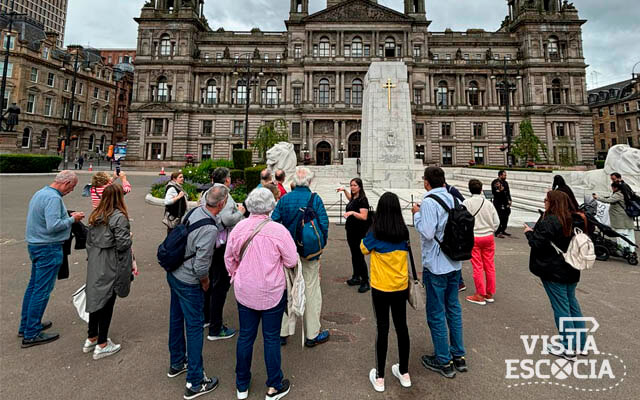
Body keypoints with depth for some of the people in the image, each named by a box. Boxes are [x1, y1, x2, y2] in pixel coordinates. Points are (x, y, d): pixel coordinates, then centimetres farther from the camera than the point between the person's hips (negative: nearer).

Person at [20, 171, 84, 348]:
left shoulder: (40, 193, 10)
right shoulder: (53, 198, -21)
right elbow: (53, 226, -28)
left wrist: (68, 217, 9)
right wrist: (72, 219, -13)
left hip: (35, 245, 10)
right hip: (48, 248, -10)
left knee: (33, 286, 19)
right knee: (42, 290, -1)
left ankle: (26, 325, 32)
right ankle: (31, 334, 8)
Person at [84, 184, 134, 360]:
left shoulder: (95, 215, 6)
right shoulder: (119, 217, -18)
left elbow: (89, 241, 13)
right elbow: (122, 244, -20)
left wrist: (91, 258, 23)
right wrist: (129, 236, 0)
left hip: (95, 264, 8)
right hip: (110, 266, -7)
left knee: (95, 298, 18)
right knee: (107, 302, 3)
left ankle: (91, 339, 33)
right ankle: (101, 345, 15)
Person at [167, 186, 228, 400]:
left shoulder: (195, 211, -6)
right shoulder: (209, 229, -30)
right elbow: (201, 266, -27)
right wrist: (205, 282, -7)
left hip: (173, 274, 9)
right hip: (189, 283, -8)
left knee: (176, 319, 22)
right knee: (195, 327, 5)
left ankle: (176, 363, 44)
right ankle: (195, 383, 19)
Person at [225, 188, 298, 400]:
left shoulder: (238, 228, -7)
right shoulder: (278, 230, -19)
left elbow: (229, 258, 4)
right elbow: (291, 261, -12)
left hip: (244, 292, 4)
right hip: (272, 293, -3)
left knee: (245, 336, 18)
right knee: (271, 338, 12)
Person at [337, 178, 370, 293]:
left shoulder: (362, 199, -15)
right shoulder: (353, 198, 11)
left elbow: (364, 217, -24)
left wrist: (352, 212, -35)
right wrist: (344, 190, 30)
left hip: (359, 232, -9)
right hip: (351, 230, 9)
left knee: (359, 256, -6)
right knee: (354, 255, 16)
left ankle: (365, 282, 3)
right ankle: (356, 278, 28)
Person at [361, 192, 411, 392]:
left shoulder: (375, 234, -17)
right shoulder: (404, 232, -5)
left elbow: (363, 249, 1)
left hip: (381, 289, -3)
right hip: (401, 287, 4)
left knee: (382, 328, 6)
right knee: (401, 326, 15)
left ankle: (379, 377, 19)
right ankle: (404, 373, 31)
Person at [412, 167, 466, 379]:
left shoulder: (429, 202, -18)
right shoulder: (452, 199, 5)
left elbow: (427, 232, -25)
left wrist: (416, 214, -10)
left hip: (436, 265, -8)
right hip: (454, 263, 8)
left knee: (436, 314, 6)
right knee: (453, 308, 18)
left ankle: (444, 361, 19)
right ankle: (458, 356, 31)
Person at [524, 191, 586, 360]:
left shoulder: (548, 222, -21)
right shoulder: (571, 220, 5)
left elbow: (537, 243, -22)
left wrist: (529, 232, -5)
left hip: (553, 271, -8)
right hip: (571, 270, 8)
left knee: (561, 307, 1)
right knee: (572, 303, 19)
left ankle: (569, 349, 11)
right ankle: (581, 343, 29)